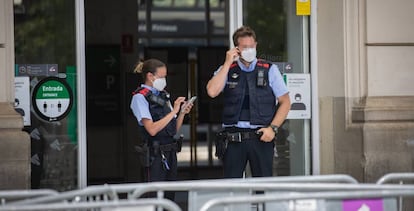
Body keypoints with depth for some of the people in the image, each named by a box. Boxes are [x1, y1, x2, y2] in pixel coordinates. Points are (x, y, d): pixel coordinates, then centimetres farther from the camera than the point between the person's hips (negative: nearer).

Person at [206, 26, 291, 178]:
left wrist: (273, 128, -5)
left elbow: (285, 102, 8)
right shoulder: (226, 70, 10)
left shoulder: (269, 70, 7)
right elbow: (212, 92, -8)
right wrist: (227, 63, -6)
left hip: (261, 137, -1)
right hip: (233, 139, 1)